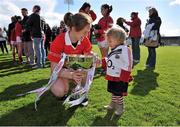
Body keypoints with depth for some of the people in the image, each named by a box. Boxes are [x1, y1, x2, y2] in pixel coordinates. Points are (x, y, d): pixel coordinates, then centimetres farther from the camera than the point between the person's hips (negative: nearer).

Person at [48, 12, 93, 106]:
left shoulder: (85, 40, -15)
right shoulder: (58, 42, -28)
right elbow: (54, 68, -27)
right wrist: (71, 75, -45)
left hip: (77, 69, 4)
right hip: (62, 71, -4)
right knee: (59, 91, -31)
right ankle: (64, 92, 8)